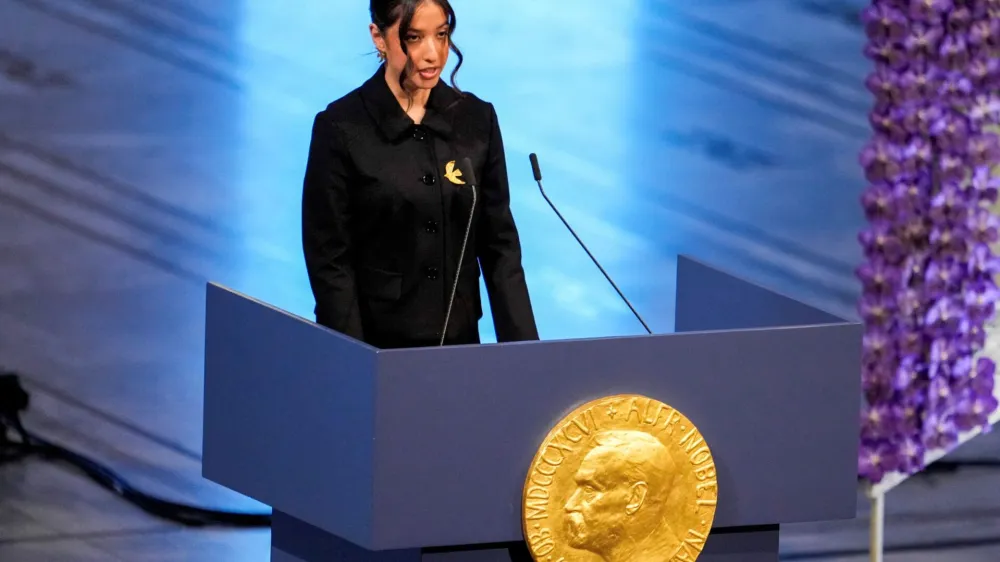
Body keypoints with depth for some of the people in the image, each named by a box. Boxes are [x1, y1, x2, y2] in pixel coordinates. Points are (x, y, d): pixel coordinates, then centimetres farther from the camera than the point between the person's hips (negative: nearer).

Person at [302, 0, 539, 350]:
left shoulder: (477, 119, 3)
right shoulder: (341, 127, -8)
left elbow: (499, 243, 4)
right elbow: (329, 259, -9)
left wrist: (523, 347, -4)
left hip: (459, 339, 4)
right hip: (375, 343, -4)